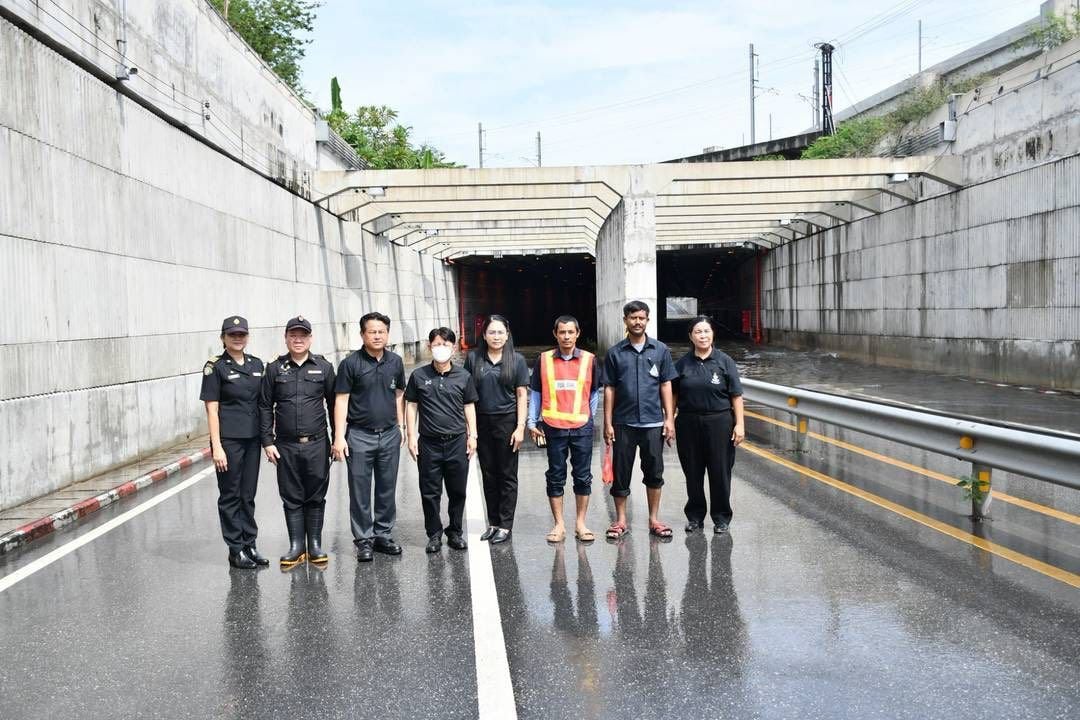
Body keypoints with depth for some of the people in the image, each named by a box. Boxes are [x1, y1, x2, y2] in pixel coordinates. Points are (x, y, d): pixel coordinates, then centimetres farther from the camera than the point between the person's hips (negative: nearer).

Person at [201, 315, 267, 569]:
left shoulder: (256, 364, 9)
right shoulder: (215, 367, -5)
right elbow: (212, 408, -8)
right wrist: (216, 446, -12)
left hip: (252, 438, 5)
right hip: (228, 440, -5)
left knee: (248, 495, 11)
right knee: (230, 495, 4)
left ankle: (250, 545, 20)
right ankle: (235, 550, 12)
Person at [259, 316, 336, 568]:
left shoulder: (324, 367, 4)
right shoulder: (275, 369, 5)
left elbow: (334, 404, 7)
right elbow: (265, 406, 6)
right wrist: (268, 441, -1)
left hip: (317, 444, 0)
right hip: (286, 446, 1)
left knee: (316, 497, 6)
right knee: (291, 498, 6)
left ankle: (315, 546, 16)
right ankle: (296, 547, 15)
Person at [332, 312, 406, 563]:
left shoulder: (395, 361, 5)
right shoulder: (351, 363, -7)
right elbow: (341, 401, -7)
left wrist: (401, 426, 14)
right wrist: (339, 437, -12)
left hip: (389, 434, 4)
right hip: (359, 435, -3)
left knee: (387, 489, 10)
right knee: (360, 491, 3)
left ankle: (384, 535, 22)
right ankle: (364, 540, 13)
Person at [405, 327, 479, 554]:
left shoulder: (463, 376, 4)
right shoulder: (419, 376, 2)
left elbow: (469, 407, 11)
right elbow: (411, 407, 6)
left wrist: (472, 435, 6)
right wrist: (412, 436, 0)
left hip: (457, 442, 1)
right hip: (429, 443, -1)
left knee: (458, 491, 7)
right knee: (430, 492, 5)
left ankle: (455, 532, 22)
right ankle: (434, 534, 17)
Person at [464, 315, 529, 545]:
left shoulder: (517, 360, 0)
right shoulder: (473, 358, 3)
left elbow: (521, 396, 0)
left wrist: (520, 427, -7)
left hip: (508, 422, -2)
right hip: (482, 424, 2)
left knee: (507, 476, 4)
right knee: (489, 476, 9)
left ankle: (505, 525, 11)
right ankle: (493, 523, 19)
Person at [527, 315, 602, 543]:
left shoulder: (589, 360, 2)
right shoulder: (543, 360, 2)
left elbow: (594, 392, 11)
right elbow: (536, 393, 8)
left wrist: (589, 417, 3)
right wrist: (532, 422, 4)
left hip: (582, 428, 0)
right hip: (553, 428, 0)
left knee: (583, 476, 6)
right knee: (555, 477, 6)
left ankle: (581, 524, 18)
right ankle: (559, 525, 15)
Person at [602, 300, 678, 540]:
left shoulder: (660, 350, 4)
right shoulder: (615, 353, 2)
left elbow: (665, 386, 5)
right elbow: (609, 389, 3)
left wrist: (670, 419, -1)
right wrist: (607, 423, -1)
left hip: (653, 422, 1)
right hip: (623, 423, 0)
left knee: (654, 472, 8)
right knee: (621, 472, 6)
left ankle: (654, 519, 20)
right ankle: (620, 520, 18)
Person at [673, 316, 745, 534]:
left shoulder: (724, 361, 1)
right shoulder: (683, 363, 6)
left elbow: (736, 395, -1)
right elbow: (673, 395, 10)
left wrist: (739, 424, -7)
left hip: (719, 422, -2)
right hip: (688, 424, 2)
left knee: (720, 471, 3)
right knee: (692, 472, 8)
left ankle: (721, 518, 16)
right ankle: (695, 516, 21)